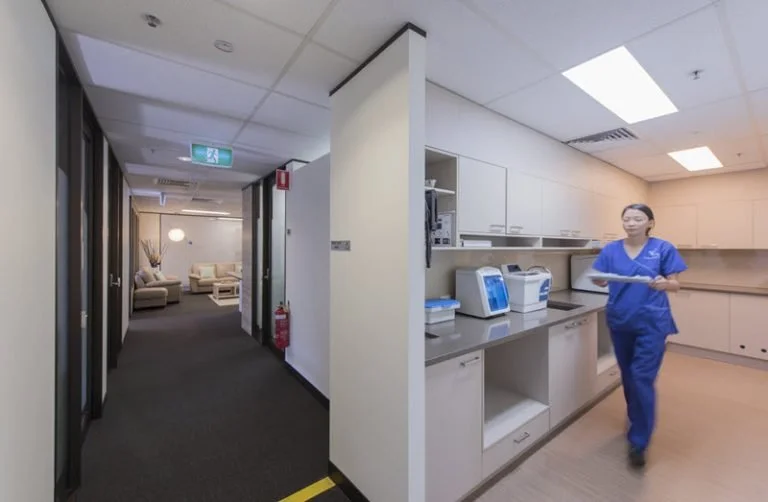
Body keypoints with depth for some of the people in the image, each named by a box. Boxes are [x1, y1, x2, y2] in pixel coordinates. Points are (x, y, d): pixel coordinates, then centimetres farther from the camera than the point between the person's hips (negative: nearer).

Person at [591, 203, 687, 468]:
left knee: (642, 379, -5)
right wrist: (597, 279, -22)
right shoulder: (611, 250, 2)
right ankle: (637, 423, 40)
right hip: (620, 321, 3)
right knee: (628, 377, 16)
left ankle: (639, 442, 10)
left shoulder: (663, 249, -3)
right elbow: (602, 282, 0)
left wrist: (664, 283, -24)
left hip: (651, 323, -3)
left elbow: (675, 285, -2)